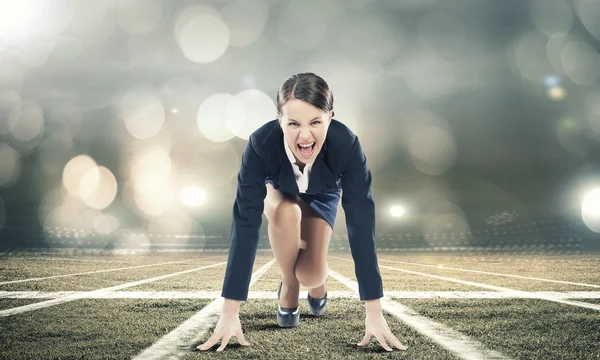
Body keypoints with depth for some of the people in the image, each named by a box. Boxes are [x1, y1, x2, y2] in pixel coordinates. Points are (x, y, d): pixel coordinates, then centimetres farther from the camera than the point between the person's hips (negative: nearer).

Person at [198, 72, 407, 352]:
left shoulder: (346, 144, -40)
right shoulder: (261, 142, -41)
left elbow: (361, 225, -37)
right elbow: (245, 224, -40)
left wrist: (374, 313, -37)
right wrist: (229, 313, -40)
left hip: (321, 194, 0)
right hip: (277, 190, 0)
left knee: (311, 275, -19)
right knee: (286, 213, -35)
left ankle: (317, 278, 19)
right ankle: (288, 286, -7)